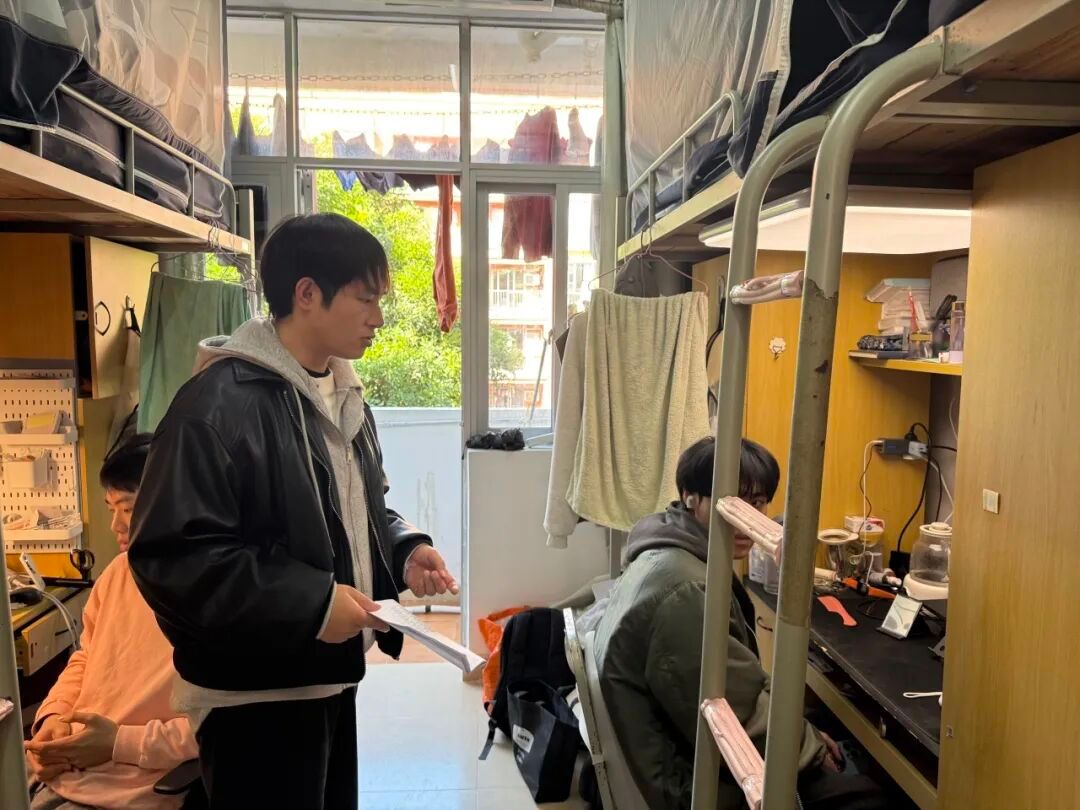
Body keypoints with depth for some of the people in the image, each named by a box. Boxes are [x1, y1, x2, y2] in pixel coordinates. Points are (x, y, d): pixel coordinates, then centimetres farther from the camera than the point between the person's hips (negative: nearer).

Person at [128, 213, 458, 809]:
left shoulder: (342, 393, 8)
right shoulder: (221, 403, -22)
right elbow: (171, 555, -25)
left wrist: (405, 549, -2)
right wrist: (309, 603, -26)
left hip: (329, 678, 9)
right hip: (254, 697, -8)